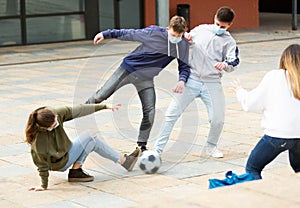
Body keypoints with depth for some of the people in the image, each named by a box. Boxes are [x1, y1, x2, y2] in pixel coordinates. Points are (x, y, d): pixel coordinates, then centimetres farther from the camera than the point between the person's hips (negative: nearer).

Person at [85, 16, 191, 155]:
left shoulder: (183, 46, -10)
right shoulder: (154, 32, -19)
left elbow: (184, 66, -1)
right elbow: (130, 34, -10)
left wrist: (182, 80, -23)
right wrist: (106, 34, -11)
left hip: (145, 79, 2)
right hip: (128, 69, -2)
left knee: (149, 112, -9)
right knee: (101, 96, -3)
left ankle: (141, 146, 6)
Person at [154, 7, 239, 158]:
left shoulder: (229, 42, 3)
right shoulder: (201, 30, 9)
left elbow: (233, 63, -9)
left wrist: (225, 64, -32)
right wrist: (185, 37, 0)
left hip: (212, 84, -1)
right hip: (191, 80, 1)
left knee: (218, 120, -6)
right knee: (172, 114, -6)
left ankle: (211, 147, 24)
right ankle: (158, 149, 0)